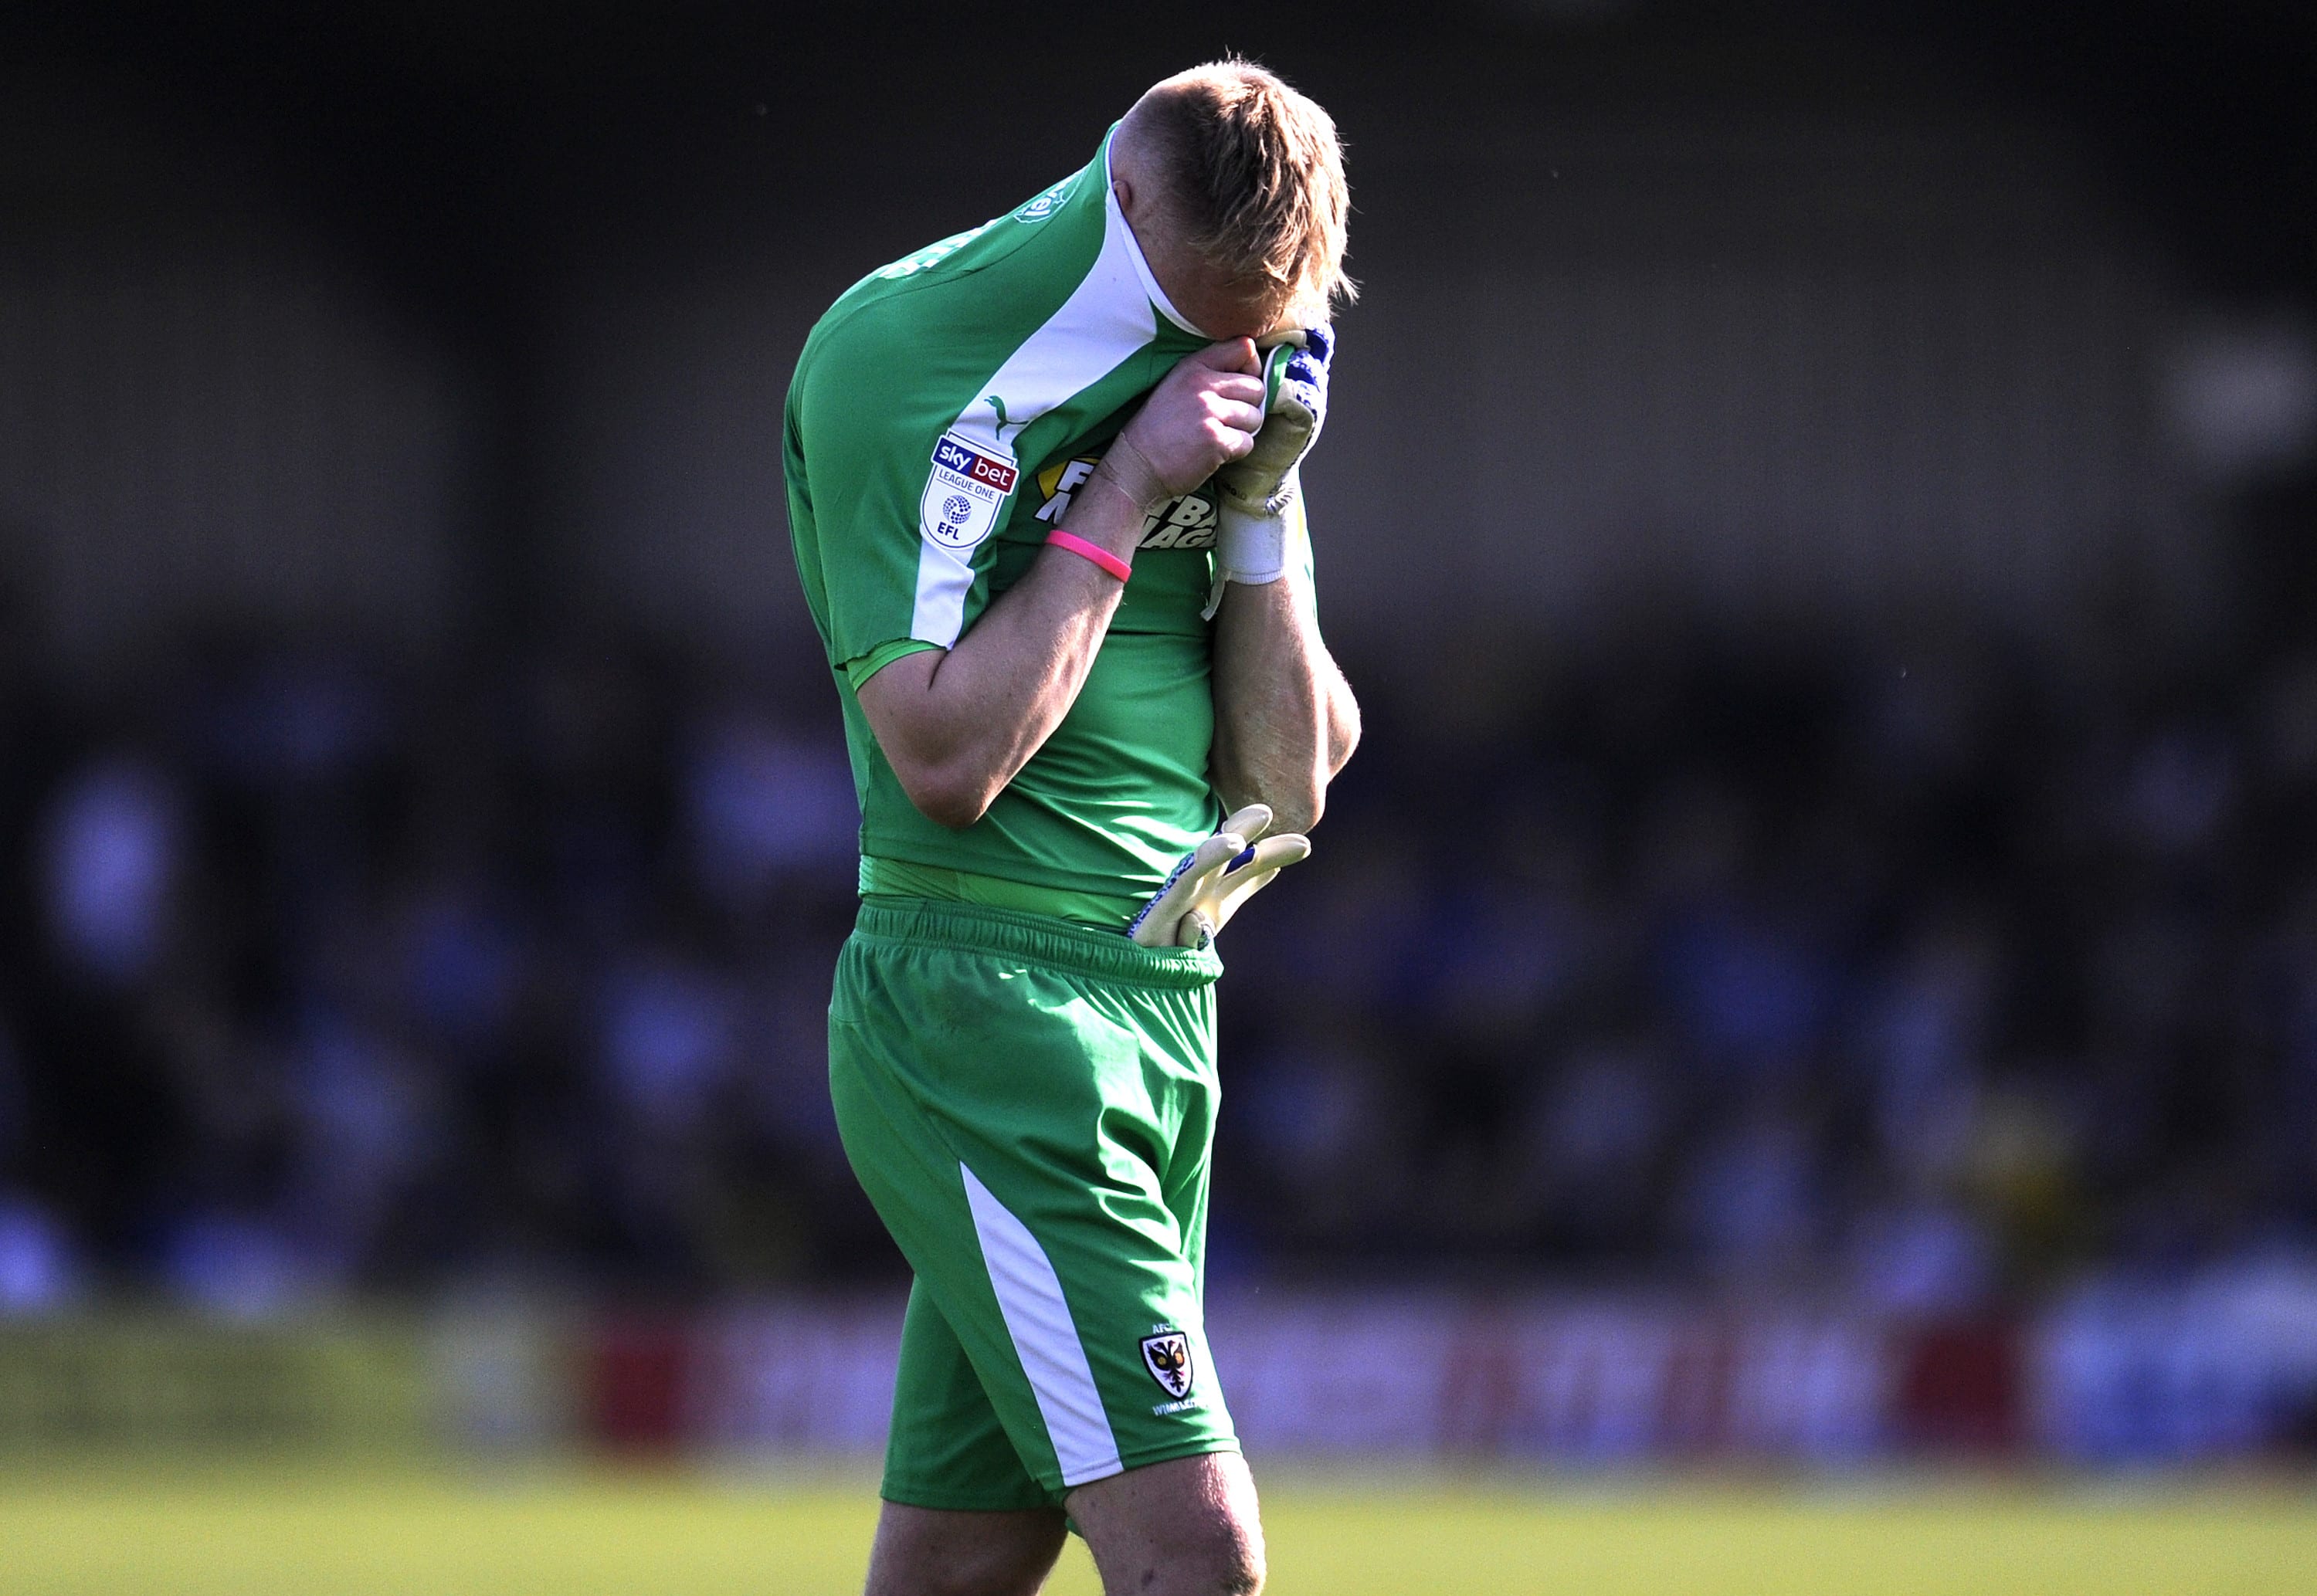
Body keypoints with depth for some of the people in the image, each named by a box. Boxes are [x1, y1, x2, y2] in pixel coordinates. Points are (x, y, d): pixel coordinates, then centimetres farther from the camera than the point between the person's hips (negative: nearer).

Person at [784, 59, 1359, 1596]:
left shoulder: (1229, 362, 11)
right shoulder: (897, 355, -10)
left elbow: (1293, 776, 11)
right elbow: (949, 757, -18)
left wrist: (1261, 504, -2)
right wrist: (1126, 496, -15)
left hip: (1163, 1010, 8)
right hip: (984, 1003, -8)